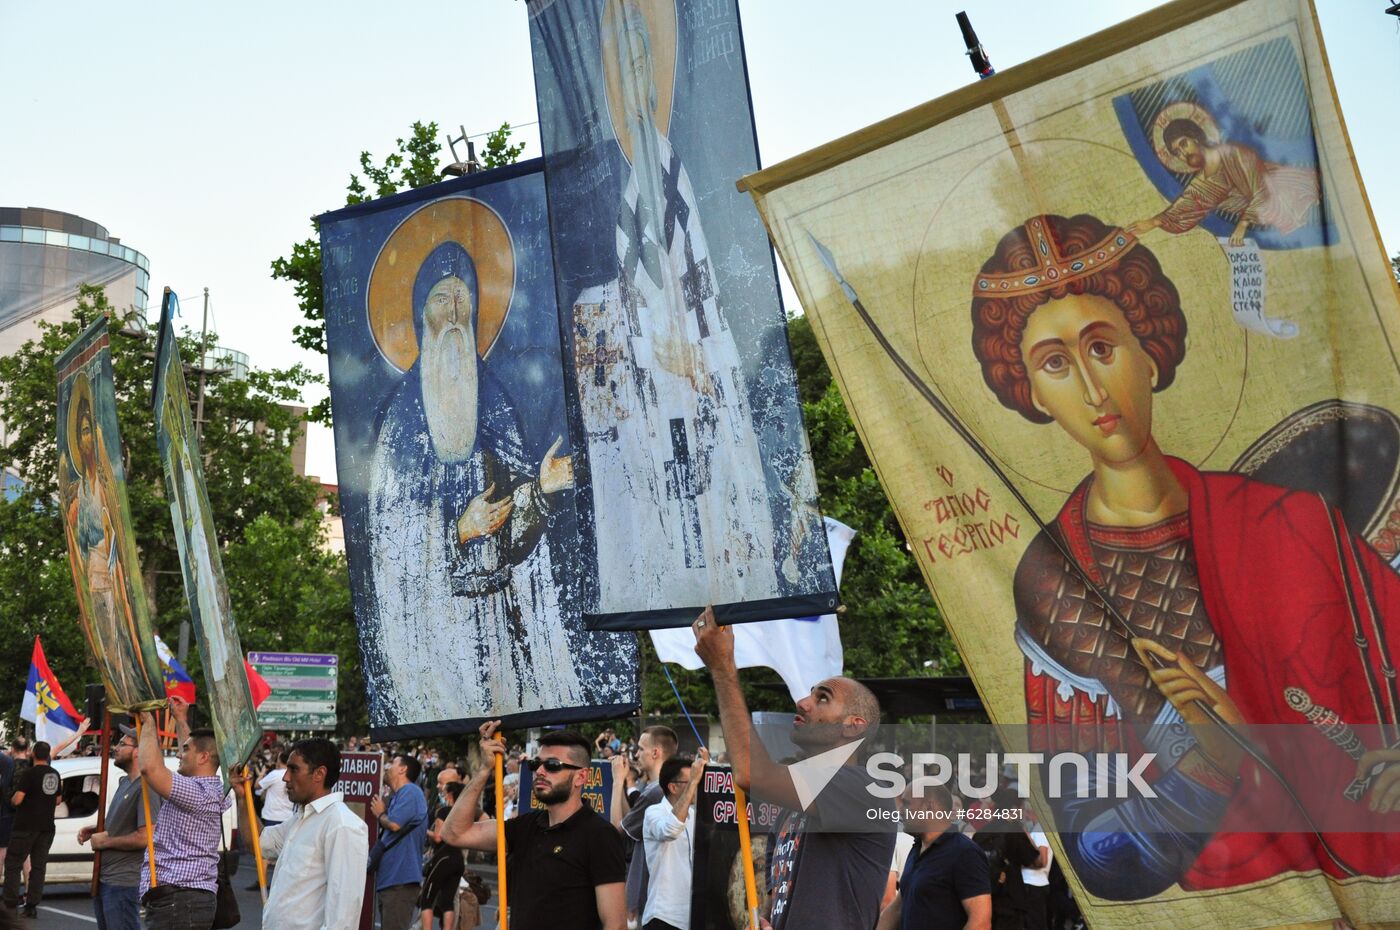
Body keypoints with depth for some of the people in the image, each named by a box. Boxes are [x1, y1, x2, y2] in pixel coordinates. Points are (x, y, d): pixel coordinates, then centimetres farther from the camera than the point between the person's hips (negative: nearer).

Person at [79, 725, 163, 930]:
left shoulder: (145, 787, -19)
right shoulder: (124, 782, 13)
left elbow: (144, 838, -25)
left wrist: (105, 840, -14)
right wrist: (95, 830, 9)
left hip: (123, 883, -10)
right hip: (104, 879, 10)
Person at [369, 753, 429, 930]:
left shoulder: (410, 791, -8)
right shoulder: (398, 795, 23)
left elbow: (394, 824, -19)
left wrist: (380, 813, 0)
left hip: (400, 879, -11)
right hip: (389, 878, 11)